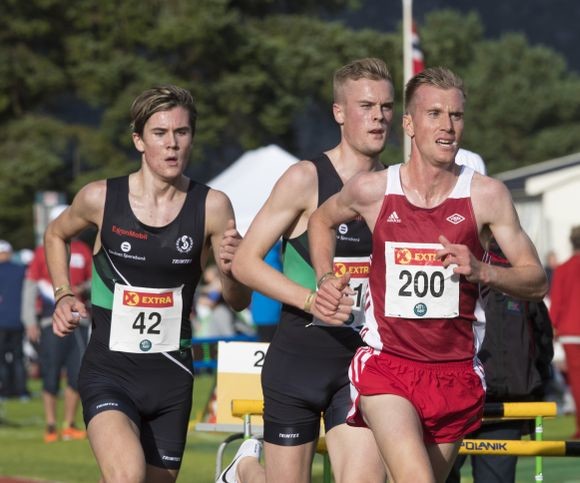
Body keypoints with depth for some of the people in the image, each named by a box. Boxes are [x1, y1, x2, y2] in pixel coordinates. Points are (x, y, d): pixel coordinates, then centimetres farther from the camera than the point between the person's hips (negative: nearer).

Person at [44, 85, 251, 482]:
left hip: (172, 376, 2)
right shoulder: (101, 199, -6)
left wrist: (231, 270, -20)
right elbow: (56, 235, 18)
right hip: (108, 372, -2)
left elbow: (239, 303, 1)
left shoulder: (212, 207, -5)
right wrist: (64, 296, 6)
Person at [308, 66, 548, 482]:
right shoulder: (372, 190, -1)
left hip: (454, 373, 2)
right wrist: (326, 280, 8)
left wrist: (481, 272, -17)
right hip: (386, 366, -2)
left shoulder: (486, 195, -3)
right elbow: (321, 220, 22)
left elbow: (537, 282, 1)